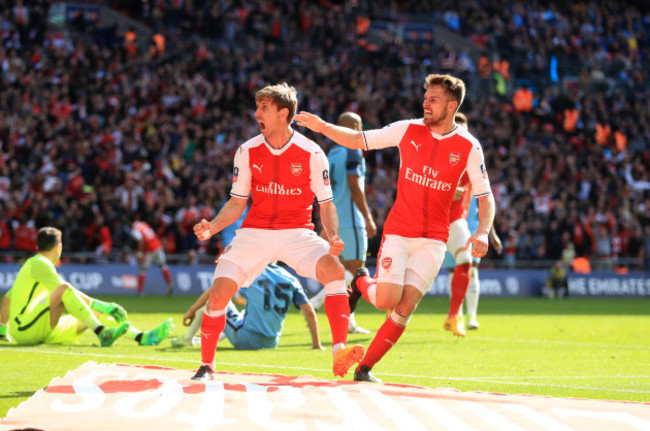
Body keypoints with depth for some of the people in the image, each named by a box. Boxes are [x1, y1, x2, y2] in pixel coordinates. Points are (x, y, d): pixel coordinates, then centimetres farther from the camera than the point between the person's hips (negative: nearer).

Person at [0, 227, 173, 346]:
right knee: (64, 290, -29)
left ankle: (143, 337, -5)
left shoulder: (30, 265, 24)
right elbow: (68, 290, -19)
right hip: (25, 329, -9)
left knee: (97, 313, 5)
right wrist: (101, 305, -22)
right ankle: (102, 334, -40)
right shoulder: (39, 264, -7)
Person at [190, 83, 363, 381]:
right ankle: (206, 365, 6)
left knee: (334, 268, -30)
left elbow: (326, 204, -1)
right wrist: (212, 227, -11)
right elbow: (237, 203, 7)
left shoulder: (311, 153, -7)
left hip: (297, 232, -2)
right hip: (255, 231, 2)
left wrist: (333, 236, -20)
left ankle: (340, 353, -30)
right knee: (218, 293, -15)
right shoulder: (247, 152, 0)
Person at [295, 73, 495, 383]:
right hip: (397, 232, 0)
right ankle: (361, 283, 22)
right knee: (386, 300, -14)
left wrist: (482, 232, -16)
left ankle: (365, 368, 4)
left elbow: (485, 197, 1)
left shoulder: (469, 147, -3)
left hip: (433, 240, 0)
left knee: (406, 306, -10)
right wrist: (323, 127, -9)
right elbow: (358, 140, 5)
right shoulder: (408, 130, -1)